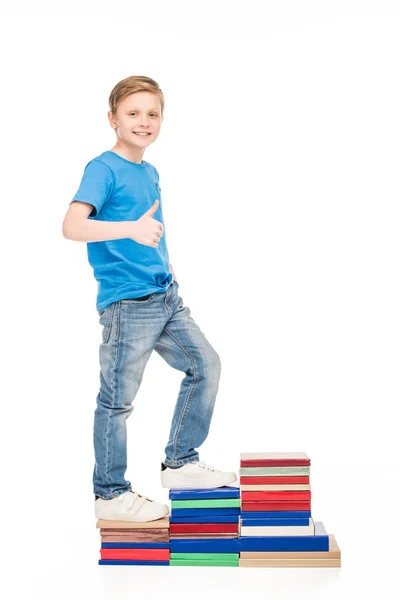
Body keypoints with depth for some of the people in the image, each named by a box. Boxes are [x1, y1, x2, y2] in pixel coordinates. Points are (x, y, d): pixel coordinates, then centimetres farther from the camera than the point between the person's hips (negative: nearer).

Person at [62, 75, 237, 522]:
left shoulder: (150, 173, 15)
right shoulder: (103, 168, -11)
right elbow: (72, 226, -26)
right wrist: (131, 228, -37)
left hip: (166, 297, 9)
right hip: (126, 304, -9)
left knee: (205, 366, 12)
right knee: (117, 400, 0)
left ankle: (180, 463, 25)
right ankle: (110, 494, 16)